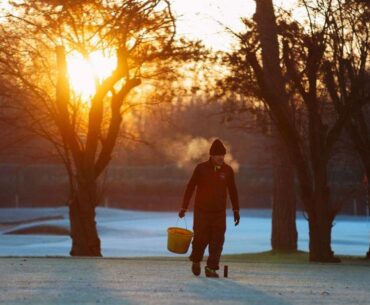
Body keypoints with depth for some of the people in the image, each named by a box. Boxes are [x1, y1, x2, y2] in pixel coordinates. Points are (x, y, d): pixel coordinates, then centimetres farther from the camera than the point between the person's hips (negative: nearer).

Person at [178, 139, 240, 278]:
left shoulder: (227, 170, 3)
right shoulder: (201, 168, -4)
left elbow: (233, 191, 12)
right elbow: (190, 188, 1)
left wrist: (236, 210, 11)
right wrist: (184, 208, -1)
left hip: (219, 212, 2)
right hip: (202, 211, -2)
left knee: (217, 242, -5)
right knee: (201, 239, -1)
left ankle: (211, 269, 1)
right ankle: (196, 260, 27)